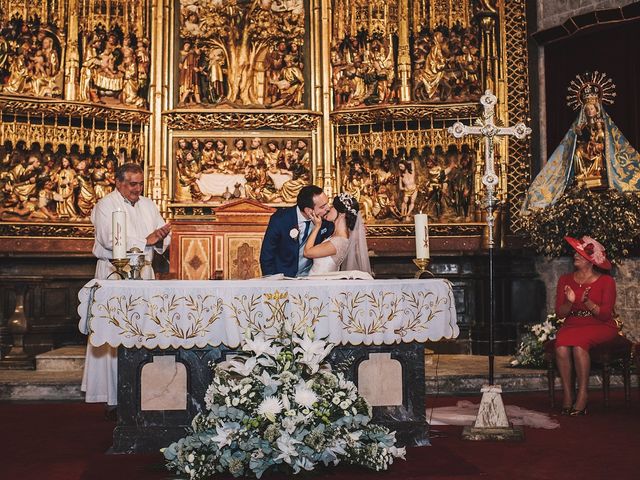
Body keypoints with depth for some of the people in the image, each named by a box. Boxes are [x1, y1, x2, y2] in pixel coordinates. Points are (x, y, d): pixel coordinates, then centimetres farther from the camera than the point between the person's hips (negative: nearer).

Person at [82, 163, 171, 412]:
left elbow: (163, 237, 12)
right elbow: (109, 239, -16)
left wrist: (161, 237, -12)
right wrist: (146, 241, -16)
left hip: (144, 272, 5)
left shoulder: (148, 205, 15)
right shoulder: (105, 206, -2)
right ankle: (114, 396, -3)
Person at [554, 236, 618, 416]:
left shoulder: (606, 281, -1)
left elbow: (606, 314, -10)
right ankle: (567, 394, -22)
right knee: (561, 346, -31)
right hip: (572, 325, 3)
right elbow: (560, 313, 2)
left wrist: (588, 303, -27)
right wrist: (570, 302, -19)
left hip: (600, 327, -3)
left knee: (578, 343, -35)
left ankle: (582, 396, -27)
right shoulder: (565, 280, 9)